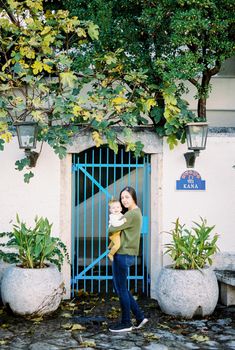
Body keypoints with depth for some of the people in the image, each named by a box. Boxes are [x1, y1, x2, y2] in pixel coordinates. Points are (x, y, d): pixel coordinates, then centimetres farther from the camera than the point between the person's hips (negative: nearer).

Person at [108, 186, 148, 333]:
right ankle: (140, 317, 18)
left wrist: (110, 229, 3)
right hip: (124, 254, 10)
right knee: (121, 288, 15)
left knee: (121, 289, 0)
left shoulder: (132, 214, -16)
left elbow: (112, 229, -19)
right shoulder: (135, 212, 17)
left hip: (123, 254, -10)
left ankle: (126, 323, 10)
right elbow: (122, 230, 19)